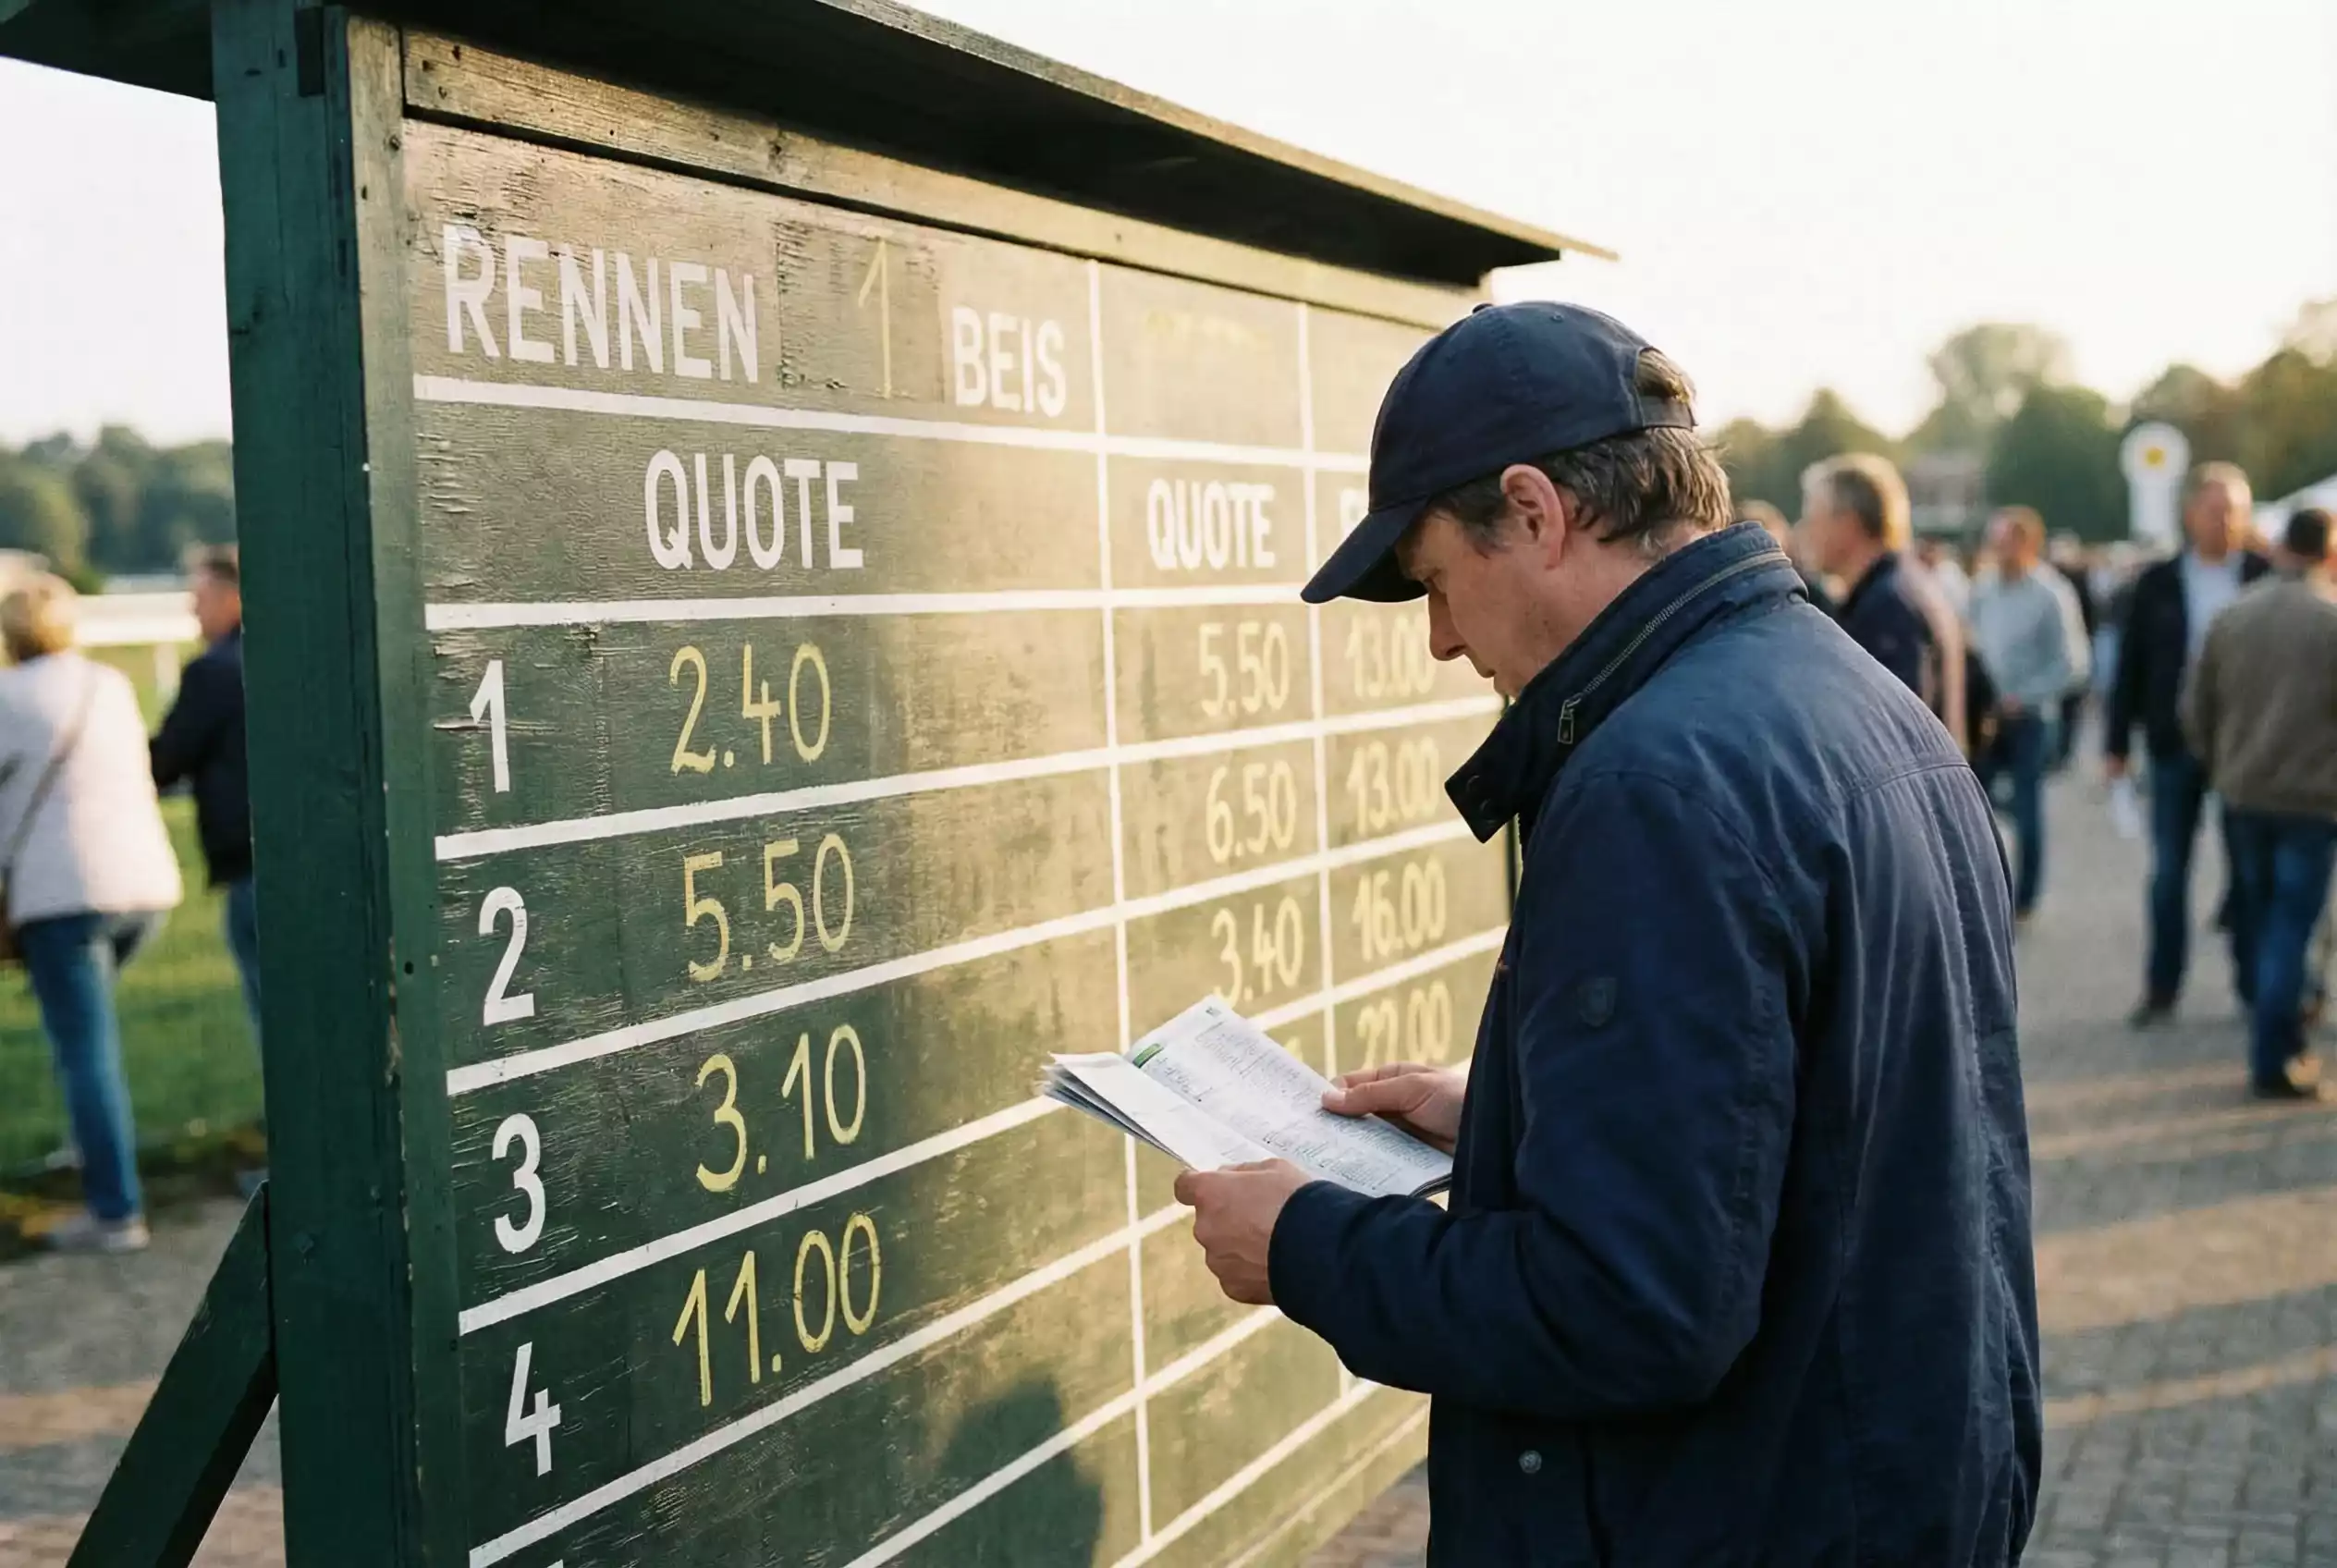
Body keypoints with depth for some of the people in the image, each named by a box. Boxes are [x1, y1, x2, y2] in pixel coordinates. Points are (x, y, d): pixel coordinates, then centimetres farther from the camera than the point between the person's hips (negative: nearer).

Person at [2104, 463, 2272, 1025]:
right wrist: (2117, 742, 1)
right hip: (2175, 744, 1)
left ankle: (2254, 984, 16)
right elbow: (2131, 665, 3)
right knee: (2169, 870, 6)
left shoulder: (2268, 579, -1)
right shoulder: (2158, 583, 2)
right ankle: (2161, 988, 13)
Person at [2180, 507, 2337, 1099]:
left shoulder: (2233, 617, 3)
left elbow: (2195, 707, 7)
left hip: (2242, 795, 5)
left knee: (2262, 923, 16)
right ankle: (2274, 1061, -3)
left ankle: (2285, 1043, 23)